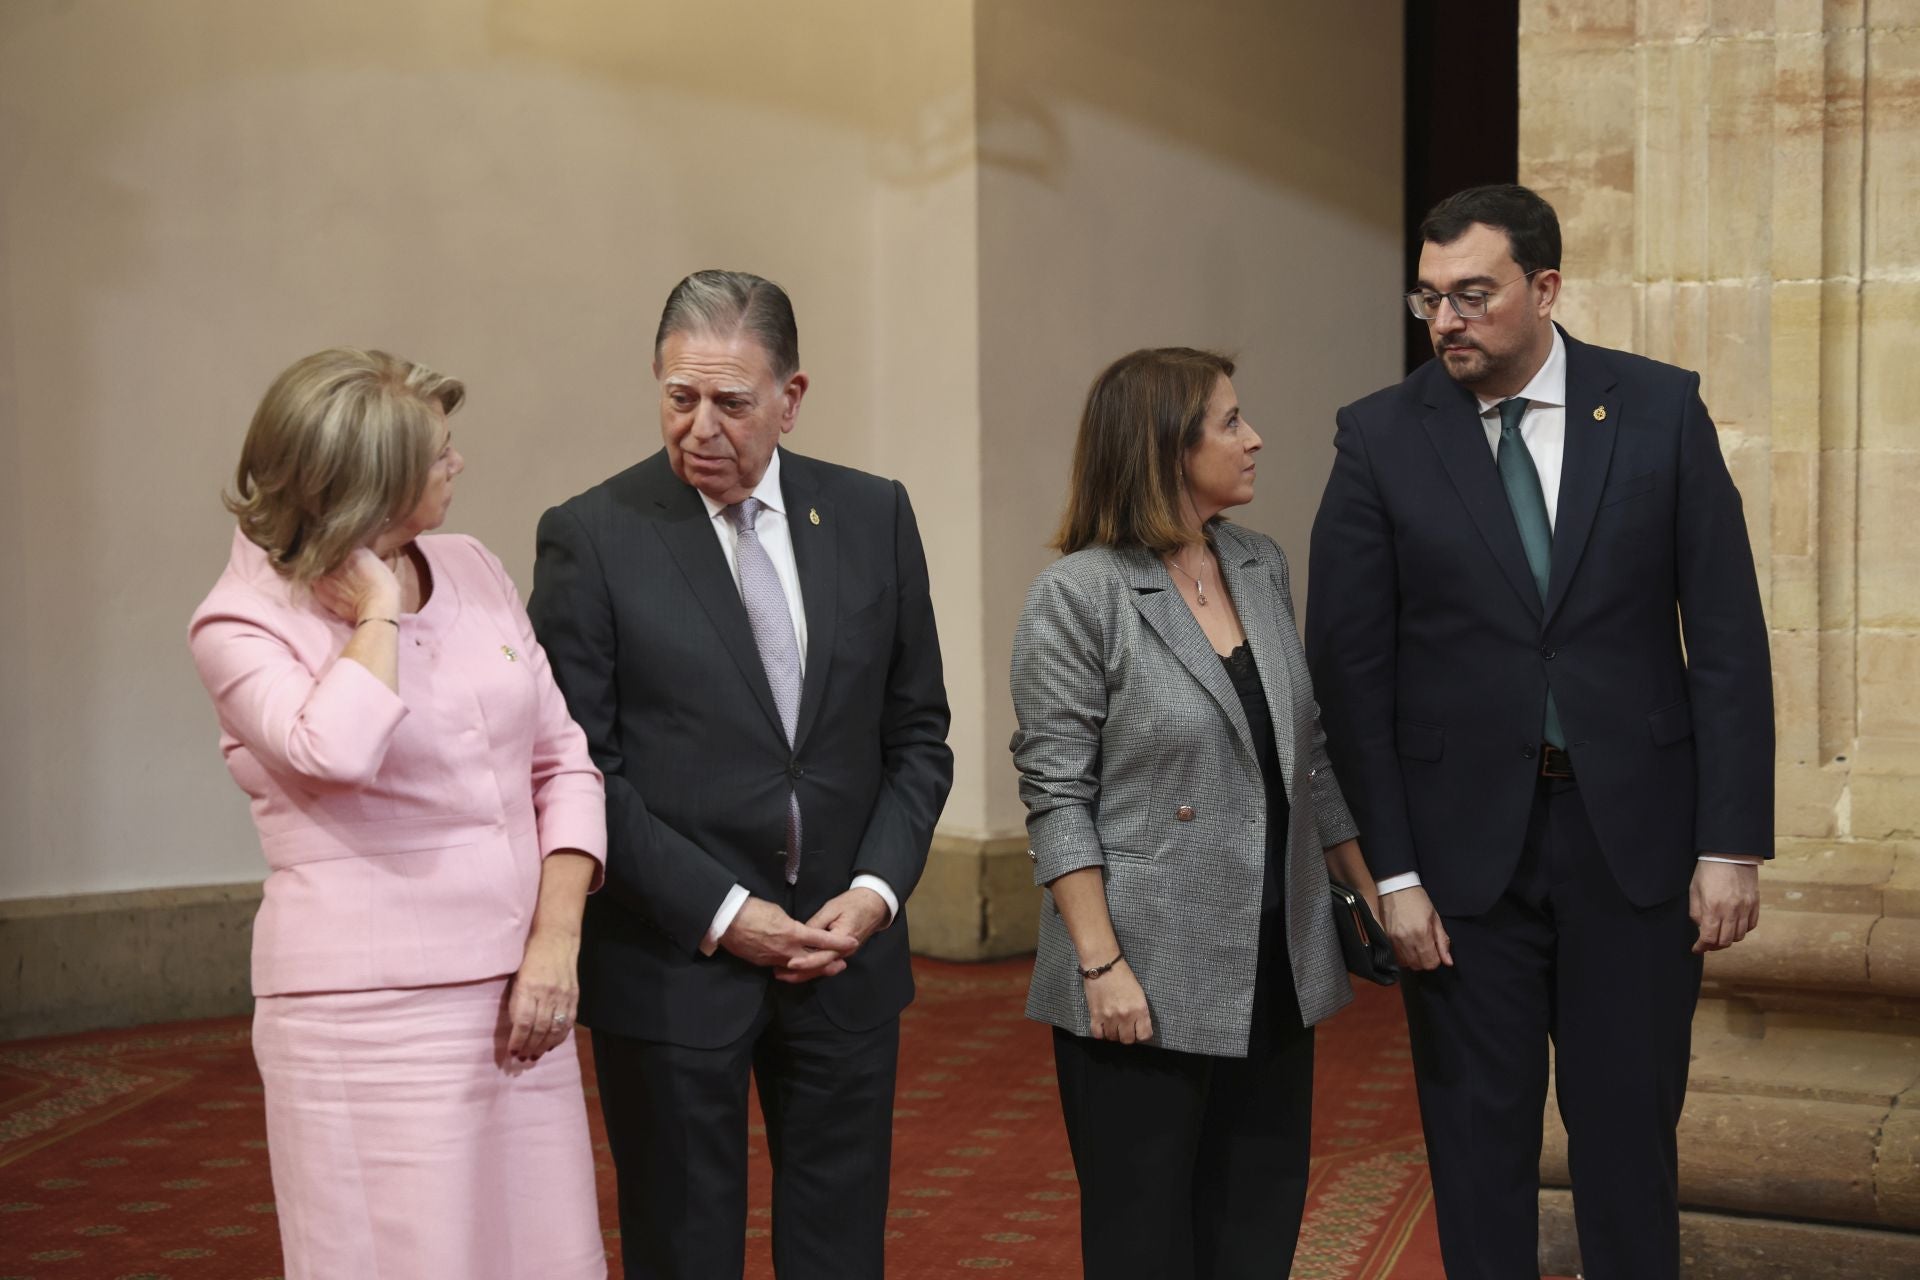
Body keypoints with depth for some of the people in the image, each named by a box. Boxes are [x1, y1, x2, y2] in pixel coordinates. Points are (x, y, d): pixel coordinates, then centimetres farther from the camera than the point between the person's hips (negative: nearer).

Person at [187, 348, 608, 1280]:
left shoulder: (473, 572, 8)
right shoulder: (245, 620, -7)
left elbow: (561, 764, 9)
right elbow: (338, 753, -28)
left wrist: (556, 941, -2)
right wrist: (377, 610, -13)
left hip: (518, 996, 5)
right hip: (370, 1019, -5)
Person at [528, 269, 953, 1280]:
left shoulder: (872, 515, 4)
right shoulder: (592, 536, -6)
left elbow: (917, 732, 9)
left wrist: (878, 887, -5)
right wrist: (720, 914, -13)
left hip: (847, 951, 3)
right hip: (672, 965, -3)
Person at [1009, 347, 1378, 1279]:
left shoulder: (1262, 566, 8)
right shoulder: (1078, 596, -11)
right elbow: (1057, 797, -12)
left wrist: (1373, 893, 15)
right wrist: (1101, 964, -16)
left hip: (1276, 977, 6)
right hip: (1150, 989, -6)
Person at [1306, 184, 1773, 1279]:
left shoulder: (1661, 410, -1)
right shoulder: (1381, 438, -2)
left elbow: (1728, 638, -1)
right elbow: (1351, 666, -2)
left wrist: (1732, 842, -5)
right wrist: (1391, 870, -6)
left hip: (1634, 831, 0)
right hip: (1465, 844, 0)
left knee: (1630, 1129, 9)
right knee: (1481, 1141, 8)